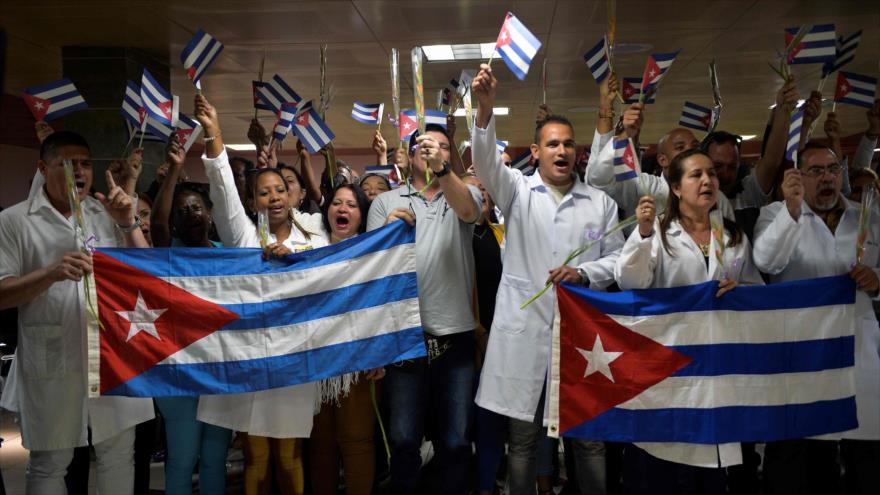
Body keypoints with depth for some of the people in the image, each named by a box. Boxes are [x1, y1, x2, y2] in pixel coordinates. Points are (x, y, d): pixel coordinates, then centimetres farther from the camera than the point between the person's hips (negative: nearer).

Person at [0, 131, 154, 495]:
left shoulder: (107, 214, 9)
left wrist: (128, 224, -9)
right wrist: (51, 273, -23)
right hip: (52, 363, -3)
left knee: (120, 453, 13)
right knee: (49, 463, 8)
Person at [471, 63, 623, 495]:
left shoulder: (600, 202, 9)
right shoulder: (517, 191, 4)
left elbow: (618, 258, 9)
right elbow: (486, 163, -15)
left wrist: (583, 273, -12)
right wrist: (484, 110, -32)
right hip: (524, 331, -1)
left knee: (589, 436, 9)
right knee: (522, 437, 9)